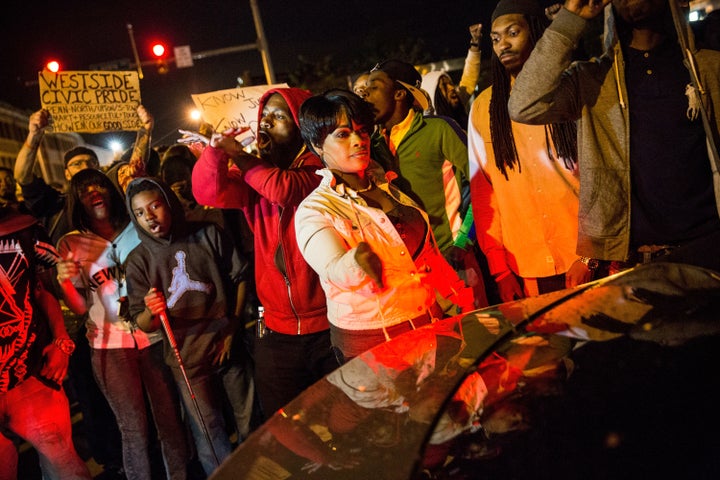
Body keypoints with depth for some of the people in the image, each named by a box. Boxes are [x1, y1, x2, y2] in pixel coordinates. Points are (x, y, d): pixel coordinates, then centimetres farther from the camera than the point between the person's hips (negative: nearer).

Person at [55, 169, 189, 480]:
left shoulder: (137, 229, 3)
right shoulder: (71, 244, 1)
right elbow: (80, 308, 2)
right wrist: (65, 283, -17)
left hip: (154, 338, 1)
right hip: (109, 347, -1)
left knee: (170, 419, 6)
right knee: (133, 429, 6)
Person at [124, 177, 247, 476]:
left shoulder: (208, 235, -4)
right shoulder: (138, 261, -3)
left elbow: (240, 279, 2)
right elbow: (143, 325, -3)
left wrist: (232, 330, -4)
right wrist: (151, 311, -25)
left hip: (228, 347, 0)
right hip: (187, 360, 0)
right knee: (210, 439, 4)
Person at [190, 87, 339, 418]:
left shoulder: (319, 165, -5)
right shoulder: (254, 171, 9)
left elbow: (287, 189, -25)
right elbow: (209, 192, -7)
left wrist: (237, 155, -14)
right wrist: (216, 150, -23)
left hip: (330, 328, -4)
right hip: (277, 332, 5)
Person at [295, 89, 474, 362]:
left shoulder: (389, 186, 6)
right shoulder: (314, 211, -12)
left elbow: (428, 251, 14)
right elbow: (334, 269, -32)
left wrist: (464, 299, 14)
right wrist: (357, 261, -53)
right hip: (370, 343, -5)